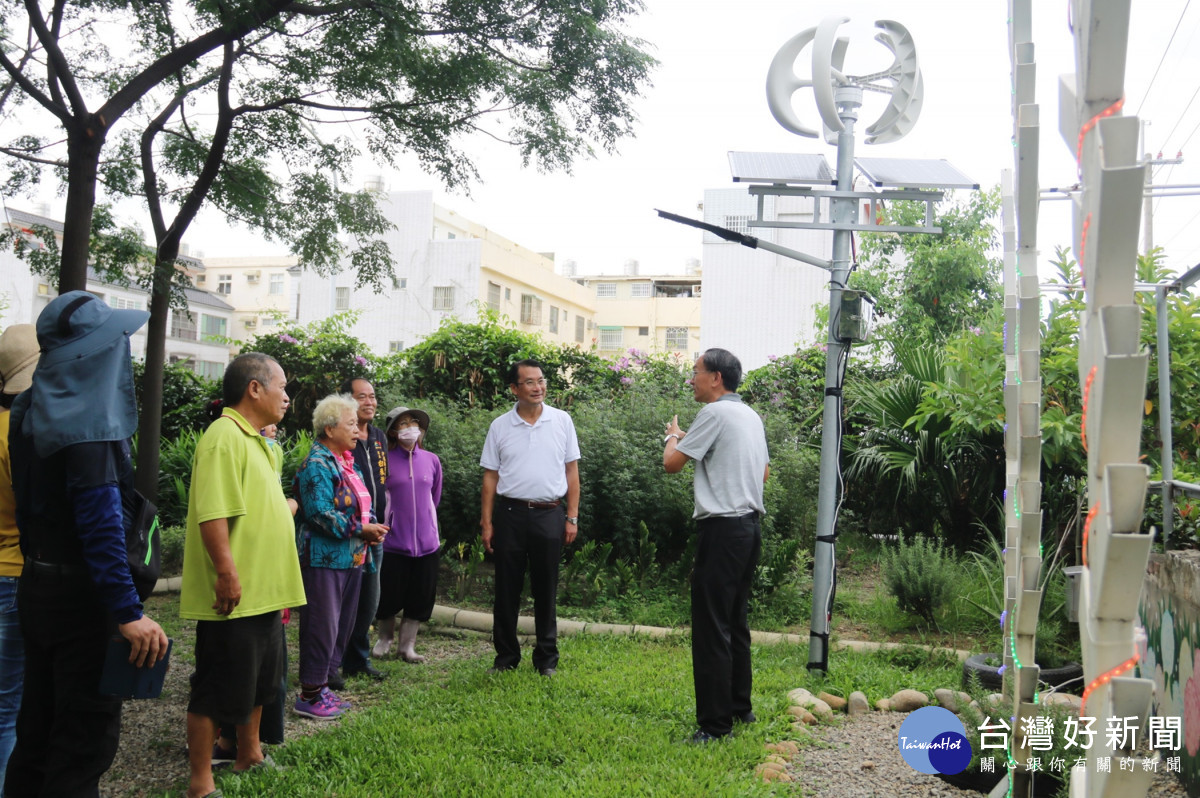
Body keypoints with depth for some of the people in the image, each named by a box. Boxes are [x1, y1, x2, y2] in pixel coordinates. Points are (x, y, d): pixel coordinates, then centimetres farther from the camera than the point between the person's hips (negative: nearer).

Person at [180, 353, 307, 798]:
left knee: (260, 683, 22)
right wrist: (227, 572, -28)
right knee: (219, 693, 1)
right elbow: (212, 512, -26)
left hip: (262, 592, 10)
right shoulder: (225, 436, -16)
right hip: (235, 595, -10)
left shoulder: (254, 439, 16)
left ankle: (249, 757, 37)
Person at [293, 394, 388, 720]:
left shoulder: (346, 462, 15)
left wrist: (371, 529, 0)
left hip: (350, 559, 10)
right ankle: (309, 695, 7)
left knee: (342, 624, 15)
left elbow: (360, 506, 20)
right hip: (324, 559, -10)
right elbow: (320, 513, -23)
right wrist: (361, 529, -18)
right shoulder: (318, 464, -14)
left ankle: (322, 686, 26)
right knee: (322, 625, -4)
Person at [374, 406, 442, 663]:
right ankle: (384, 638, 30)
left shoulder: (432, 460, 5)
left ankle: (408, 646, 21)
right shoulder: (385, 461, -5)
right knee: (389, 596, 5)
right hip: (393, 541, -3)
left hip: (426, 542, 3)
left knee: (421, 598, 7)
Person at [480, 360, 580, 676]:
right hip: (509, 513, 1)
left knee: (546, 590, 7)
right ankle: (506, 657, 19)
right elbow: (490, 476, 6)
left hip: (549, 514, 0)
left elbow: (572, 471, 5)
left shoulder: (561, 421, 3)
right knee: (507, 588, 7)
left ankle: (547, 659, 18)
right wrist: (486, 522, 1)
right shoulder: (500, 426, 4)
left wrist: (572, 517, 0)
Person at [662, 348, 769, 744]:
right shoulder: (752, 416, 15)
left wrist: (673, 435, 9)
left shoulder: (715, 413, -12)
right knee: (736, 622, 17)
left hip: (722, 528, -10)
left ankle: (715, 723, -4)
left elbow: (672, 462, -12)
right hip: (750, 525, 10)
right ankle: (740, 707, 25)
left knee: (711, 627, -7)